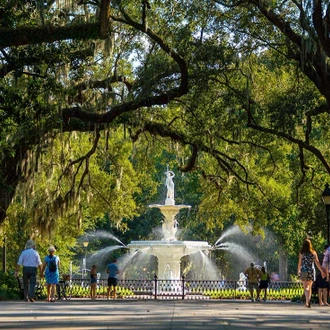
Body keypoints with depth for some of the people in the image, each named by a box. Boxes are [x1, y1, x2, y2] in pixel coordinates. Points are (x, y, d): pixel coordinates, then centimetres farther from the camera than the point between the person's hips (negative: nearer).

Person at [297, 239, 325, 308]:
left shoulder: (301, 253, -4)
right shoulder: (313, 253, 1)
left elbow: (299, 263, 0)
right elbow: (317, 263, 0)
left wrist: (298, 271, 15)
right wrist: (322, 271, 4)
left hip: (304, 271, -2)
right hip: (312, 271, 2)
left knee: (306, 287, -1)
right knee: (309, 287, 16)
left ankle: (308, 300, -23)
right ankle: (308, 301, 16)